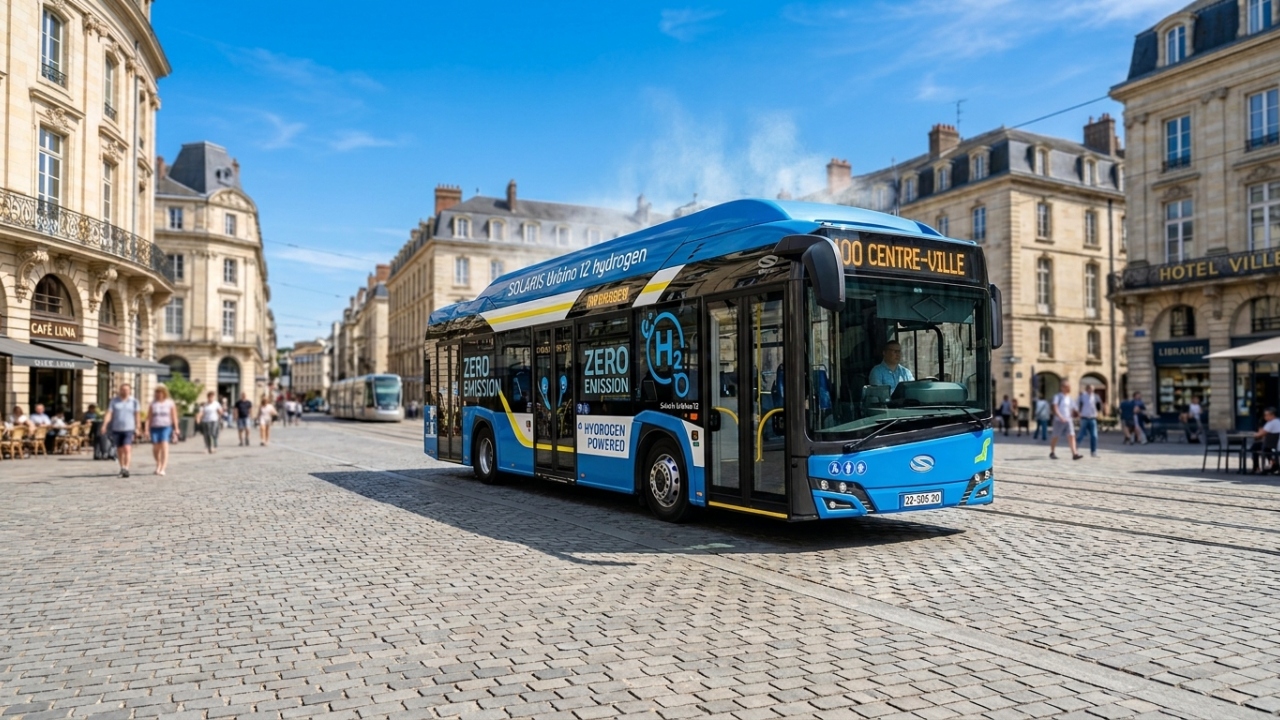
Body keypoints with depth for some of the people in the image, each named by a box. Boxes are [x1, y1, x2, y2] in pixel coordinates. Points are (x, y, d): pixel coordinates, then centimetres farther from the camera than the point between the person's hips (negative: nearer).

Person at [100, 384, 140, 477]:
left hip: (128, 429, -2)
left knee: (127, 449, -15)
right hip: (116, 428, 2)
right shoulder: (114, 401, 4)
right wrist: (104, 425, -16)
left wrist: (137, 428, 1)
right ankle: (122, 467, 26)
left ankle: (126, 469, -20)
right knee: (119, 450, 12)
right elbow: (109, 413, -5)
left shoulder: (134, 401, 3)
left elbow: (136, 415, 4)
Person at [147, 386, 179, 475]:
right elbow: (149, 417, 7)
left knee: (164, 446, -15)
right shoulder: (153, 403, 10)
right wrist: (147, 429, -1)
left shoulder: (170, 403, 5)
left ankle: (162, 469, -17)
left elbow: (174, 416, 3)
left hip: (166, 427, -3)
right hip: (155, 427, 3)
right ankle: (158, 464, 28)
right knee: (155, 448, 1)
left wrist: (176, 428, -3)